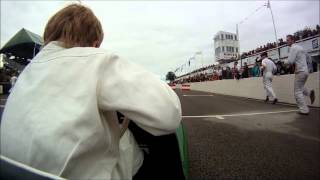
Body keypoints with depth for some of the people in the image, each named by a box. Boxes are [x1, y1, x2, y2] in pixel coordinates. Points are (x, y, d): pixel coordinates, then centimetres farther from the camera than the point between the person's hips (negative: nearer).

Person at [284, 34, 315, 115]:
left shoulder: (293, 48, -11)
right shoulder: (300, 47, 18)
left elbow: (290, 61, -20)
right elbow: (309, 58, 27)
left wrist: (284, 61, -1)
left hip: (300, 72, -9)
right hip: (305, 71, 9)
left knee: (297, 92, -2)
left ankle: (304, 110, 0)